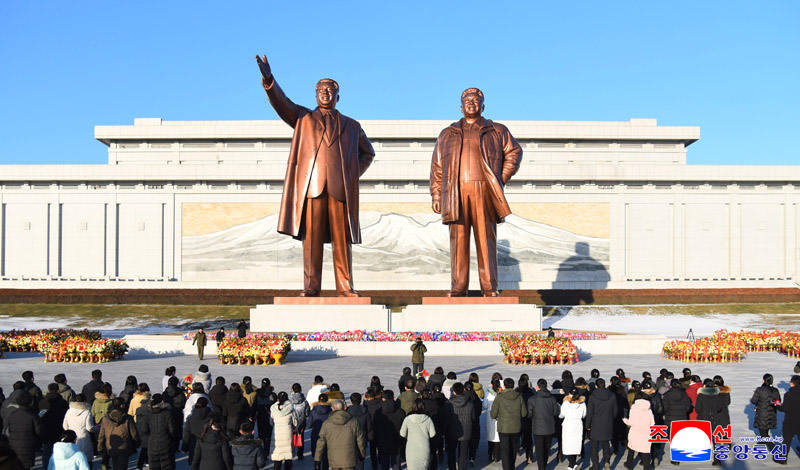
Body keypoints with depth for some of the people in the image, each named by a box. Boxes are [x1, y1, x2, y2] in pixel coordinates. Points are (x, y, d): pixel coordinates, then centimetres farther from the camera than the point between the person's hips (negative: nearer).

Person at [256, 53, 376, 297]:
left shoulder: (351, 126, 23)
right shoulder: (303, 118, 20)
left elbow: (367, 153, 30)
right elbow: (281, 102, 5)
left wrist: (353, 174, 13)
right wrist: (269, 79, -13)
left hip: (341, 187, 1)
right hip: (311, 186, -1)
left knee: (342, 239, -1)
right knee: (311, 238, -4)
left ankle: (345, 288, 2)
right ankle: (311, 287, -1)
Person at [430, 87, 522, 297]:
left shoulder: (497, 131, 16)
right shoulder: (447, 134, 20)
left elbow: (514, 152, 18)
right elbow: (437, 166, 16)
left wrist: (502, 178, 6)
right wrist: (436, 195, 6)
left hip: (485, 193, -1)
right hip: (456, 193, 1)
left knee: (486, 239, -4)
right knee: (458, 240, -3)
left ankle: (490, 287, 0)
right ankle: (458, 287, 0)